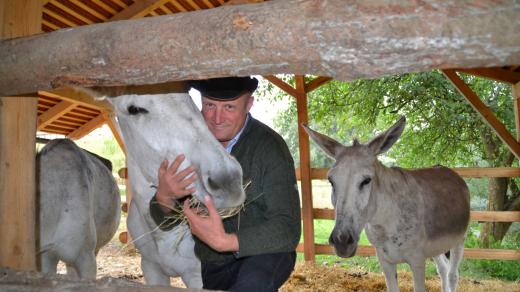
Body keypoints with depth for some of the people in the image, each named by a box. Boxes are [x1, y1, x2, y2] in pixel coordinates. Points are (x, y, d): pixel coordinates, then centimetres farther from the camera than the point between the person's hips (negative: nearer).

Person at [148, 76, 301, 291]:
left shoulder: (270, 146, -21)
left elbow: (288, 229, -27)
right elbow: (165, 222, -5)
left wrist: (225, 241, -41)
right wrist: (164, 197, -28)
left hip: (263, 253, -4)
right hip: (210, 266, 5)